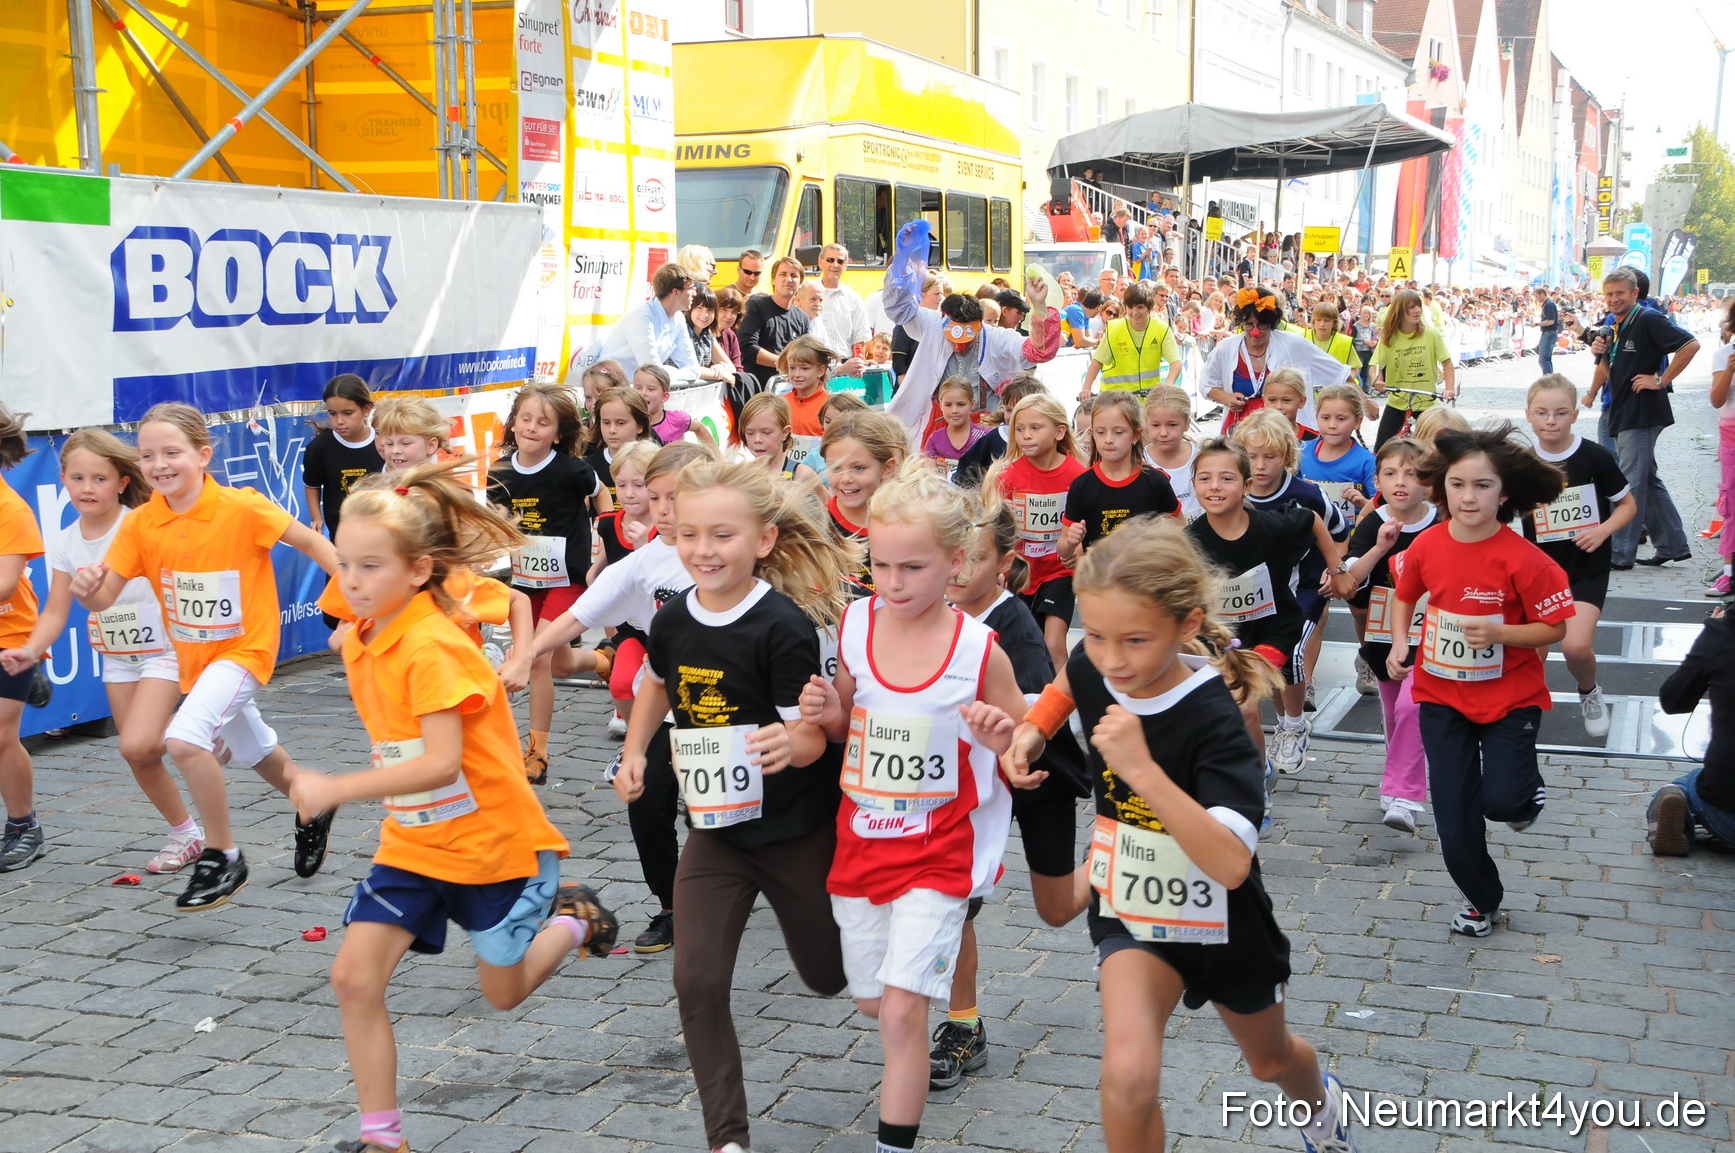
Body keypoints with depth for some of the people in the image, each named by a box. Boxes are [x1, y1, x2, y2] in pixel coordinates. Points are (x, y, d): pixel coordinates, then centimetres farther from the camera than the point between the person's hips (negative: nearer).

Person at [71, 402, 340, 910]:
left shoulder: (240, 507, -21)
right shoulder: (140, 524, -8)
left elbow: (308, 541, -12)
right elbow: (104, 597, -9)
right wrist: (87, 588, -31)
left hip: (243, 648, -6)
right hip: (192, 656, 6)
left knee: (184, 738, -26)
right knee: (257, 753, 24)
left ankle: (222, 858, -9)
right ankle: (315, 810, 53)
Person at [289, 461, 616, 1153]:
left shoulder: (432, 648, -25)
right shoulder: (359, 642, 1)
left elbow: (441, 763, -33)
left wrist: (334, 790, -35)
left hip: (494, 842, -7)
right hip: (413, 844, 7)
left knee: (503, 993, 11)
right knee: (353, 976, -7)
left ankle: (575, 919, 40)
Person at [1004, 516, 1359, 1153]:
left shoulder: (1212, 719, -32)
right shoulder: (1093, 669, -17)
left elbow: (1230, 865, -42)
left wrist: (1143, 770, -50)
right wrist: (1031, 728, -7)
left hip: (1220, 920, -2)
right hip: (1131, 911, 2)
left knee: (1270, 1060, 26)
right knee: (1129, 1072, -25)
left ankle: (1321, 1102, 63)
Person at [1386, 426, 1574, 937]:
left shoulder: (1522, 558, -20)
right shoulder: (1427, 546, -8)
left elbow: (1554, 627, -13)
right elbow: (1405, 595, 12)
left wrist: (1499, 633, -27)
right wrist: (1400, 640, -4)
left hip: (1510, 698, -3)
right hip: (1442, 697, 3)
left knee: (1502, 799, -13)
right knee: (1454, 818, 7)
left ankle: (1528, 791, 26)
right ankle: (1482, 902, 32)